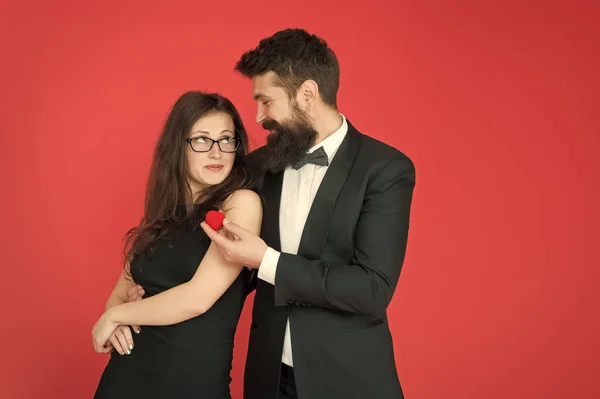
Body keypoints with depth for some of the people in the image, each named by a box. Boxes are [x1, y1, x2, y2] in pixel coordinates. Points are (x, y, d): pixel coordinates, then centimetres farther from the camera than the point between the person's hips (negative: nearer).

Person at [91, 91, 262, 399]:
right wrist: (115, 319, -10)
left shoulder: (242, 203, -12)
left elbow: (197, 298, -19)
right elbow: (122, 292, 13)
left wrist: (113, 316, -5)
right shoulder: (161, 215, 6)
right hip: (126, 372, 5)